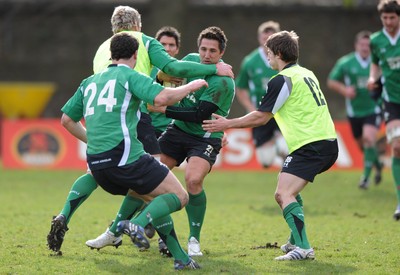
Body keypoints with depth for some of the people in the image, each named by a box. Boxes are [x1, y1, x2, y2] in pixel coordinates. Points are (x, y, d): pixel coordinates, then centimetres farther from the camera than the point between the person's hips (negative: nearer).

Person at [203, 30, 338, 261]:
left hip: (311, 145, -10)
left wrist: (227, 124, 4)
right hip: (327, 143, 10)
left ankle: (303, 248, -28)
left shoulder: (283, 80, -9)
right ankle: (296, 241, 31)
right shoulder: (306, 74, 18)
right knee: (289, 192, 26)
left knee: (284, 194, -17)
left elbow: (260, 118, -6)